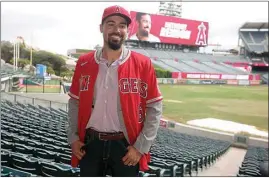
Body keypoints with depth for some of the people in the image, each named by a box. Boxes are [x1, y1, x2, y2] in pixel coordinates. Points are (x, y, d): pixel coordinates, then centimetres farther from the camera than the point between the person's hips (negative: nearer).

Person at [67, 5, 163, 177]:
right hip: (90, 143, 3)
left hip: (125, 145, -2)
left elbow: (154, 107, -6)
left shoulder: (143, 64, -7)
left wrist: (141, 146, -10)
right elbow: (75, 102, 10)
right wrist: (73, 137, 2)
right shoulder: (84, 63, 2)